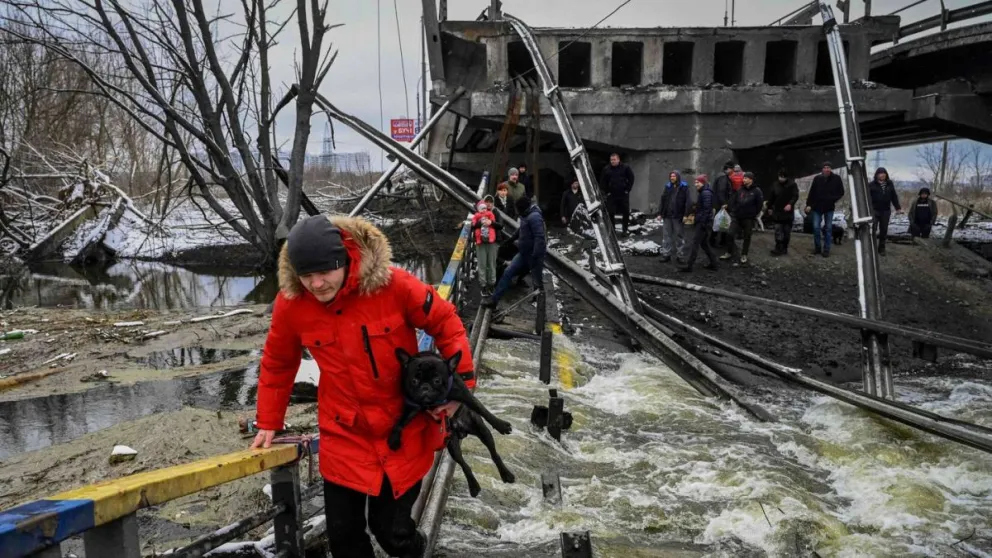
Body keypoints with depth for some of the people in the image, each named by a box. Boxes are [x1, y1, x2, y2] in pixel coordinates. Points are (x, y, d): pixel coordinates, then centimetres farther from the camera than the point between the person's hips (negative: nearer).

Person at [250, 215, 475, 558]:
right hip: (343, 434, 3)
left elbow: (446, 323, -7)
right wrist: (268, 422, 11)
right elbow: (277, 364, 6)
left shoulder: (392, 284, -21)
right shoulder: (291, 302, -12)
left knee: (392, 530, 7)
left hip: (404, 429, -2)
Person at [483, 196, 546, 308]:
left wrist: (535, 256, -30)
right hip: (523, 253, 10)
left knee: (537, 281, 5)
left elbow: (540, 238, -28)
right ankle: (494, 300, 6)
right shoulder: (526, 216, 10)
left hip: (533, 255, -10)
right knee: (507, 273, 4)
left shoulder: (534, 217, -21)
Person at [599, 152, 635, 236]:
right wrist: (607, 191, 1)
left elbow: (631, 178, 3)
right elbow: (602, 182, 6)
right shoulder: (606, 169, -1)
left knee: (626, 212, 5)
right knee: (610, 213, 1)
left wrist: (627, 189, -2)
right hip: (611, 195, 0)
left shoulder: (625, 168, -3)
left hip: (623, 194, 0)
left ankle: (626, 229, 17)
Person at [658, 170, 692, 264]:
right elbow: (662, 200, 10)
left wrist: (686, 214, -13)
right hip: (667, 216, 4)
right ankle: (666, 254, 13)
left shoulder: (684, 187, -2)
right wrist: (660, 213, 5)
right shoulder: (667, 187, 9)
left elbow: (688, 202, -7)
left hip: (678, 216, -3)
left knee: (680, 236, 6)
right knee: (666, 235, 7)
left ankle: (680, 255, 12)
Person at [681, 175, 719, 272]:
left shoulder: (706, 193, -15)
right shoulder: (703, 192, 16)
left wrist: (703, 223, -23)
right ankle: (713, 263, 20)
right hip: (702, 222, 10)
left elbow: (707, 209, -21)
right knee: (704, 243, 15)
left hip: (703, 223, -10)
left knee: (695, 242, -8)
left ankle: (689, 266, -7)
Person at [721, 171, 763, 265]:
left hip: (749, 218, -4)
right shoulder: (741, 189, 6)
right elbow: (735, 201, 16)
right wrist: (735, 210, 9)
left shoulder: (757, 191, -8)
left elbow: (759, 204, -7)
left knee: (747, 237, 7)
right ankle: (730, 253, 15)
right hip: (737, 217, 4)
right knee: (731, 234, 0)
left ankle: (744, 255, 19)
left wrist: (754, 214, -5)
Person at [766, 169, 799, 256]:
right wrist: (769, 208, 16)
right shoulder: (775, 185, 3)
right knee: (778, 230, -7)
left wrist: (790, 204, -28)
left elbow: (796, 196, -12)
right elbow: (771, 197, 12)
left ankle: (784, 248, 16)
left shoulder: (792, 184, -7)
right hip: (777, 211, 2)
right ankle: (778, 248, -7)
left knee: (787, 231, 7)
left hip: (788, 211, -1)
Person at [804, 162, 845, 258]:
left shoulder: (836, 179, -6)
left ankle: (826, 249, 11)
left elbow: (841, 192, 4)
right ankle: (817, 247, 14)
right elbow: (812, 192, -1)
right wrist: (808, 204, -4)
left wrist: (834, 200, -9)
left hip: (829, 207, 0)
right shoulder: (817, 178, -5)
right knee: (816, 227, 0)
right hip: (817, 206, 0)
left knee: (828, 228, 5)